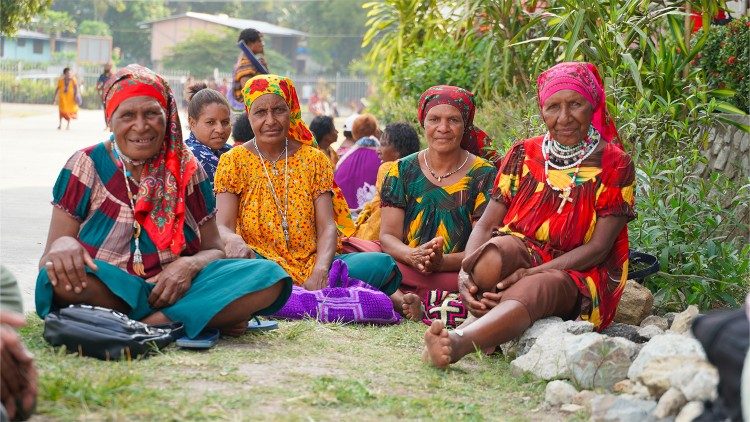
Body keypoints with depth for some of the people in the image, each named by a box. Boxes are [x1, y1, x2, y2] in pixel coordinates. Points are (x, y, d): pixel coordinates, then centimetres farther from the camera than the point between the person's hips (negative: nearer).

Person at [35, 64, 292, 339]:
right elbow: (49, 258, -1)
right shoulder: (87, 166, 4)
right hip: (105, 291, -2)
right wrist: (62, 246, -27)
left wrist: (189, 265, -14)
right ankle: (207, 317, -25)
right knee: (61, 277, -37)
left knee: (269, 278, -20)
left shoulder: (186, 169, 11)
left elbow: (214, 250, 12)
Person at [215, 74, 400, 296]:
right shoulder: (233, 161, 6)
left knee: (383, 264, -23)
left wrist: (320, 269, -18)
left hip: (311, 265, 2)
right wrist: (233, 240, -30)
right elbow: (223, 225, -4)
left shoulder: (314, 160, 12)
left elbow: (327, 226, 3)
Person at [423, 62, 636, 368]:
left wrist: (531, 273, -22)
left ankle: (457, 341, -63)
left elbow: (598, 247, -8)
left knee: (536, 288, -41)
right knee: (493, 253, -34)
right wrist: (466, 271, -20)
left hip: (577, 276, -4)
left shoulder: (615, 165, -1)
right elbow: (486, 223, 2)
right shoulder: (523, 155, 9)